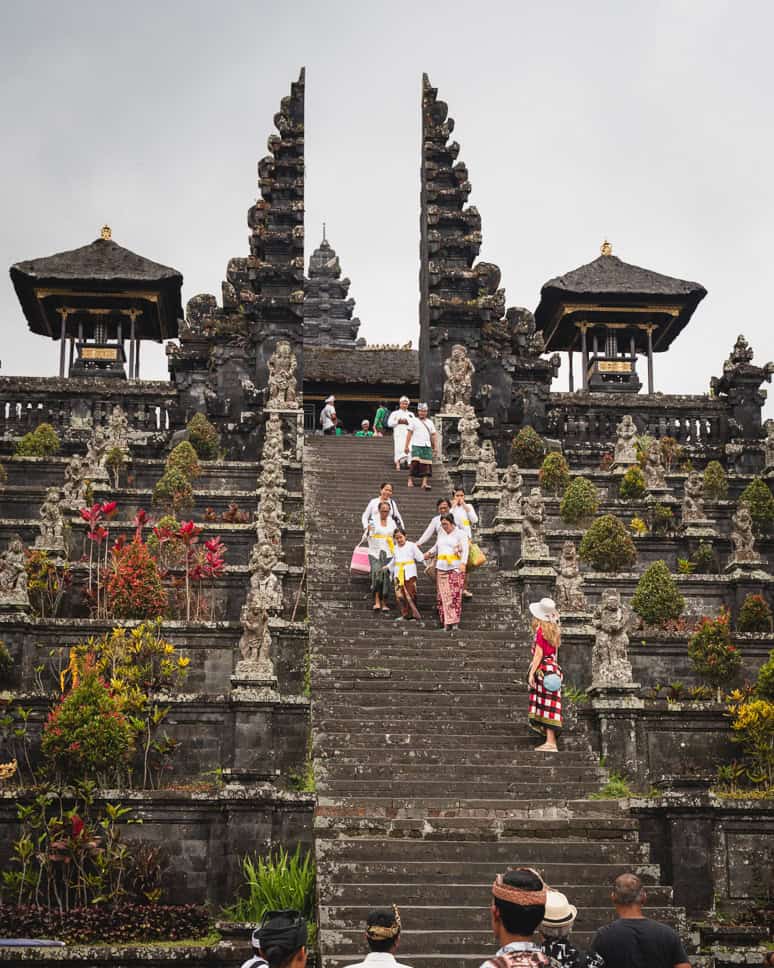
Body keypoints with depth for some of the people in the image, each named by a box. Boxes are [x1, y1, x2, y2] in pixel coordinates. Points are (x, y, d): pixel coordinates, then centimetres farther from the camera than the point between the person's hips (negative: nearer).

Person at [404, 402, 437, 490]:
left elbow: (433, 435, 17)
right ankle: (410, 480, -5)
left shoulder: (430, 422, 19)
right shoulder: (414, 421, 9)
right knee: (415, 462, -14)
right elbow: (409, 433, 5)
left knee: (427, 464, -6)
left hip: (427, 446, 3)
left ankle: (425, 482, -9)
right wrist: (406, 446, -3)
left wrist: (434, 448, 9)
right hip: (416, 445, -3)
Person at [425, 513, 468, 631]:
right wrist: (430, 553, 23)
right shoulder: (441, 533, 17)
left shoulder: (460, 534, 1)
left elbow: (465, 549, -10)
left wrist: (463, 563, -23)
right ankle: (448, 622, -6)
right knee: (444, 595, -4)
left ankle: (454, 621, -4)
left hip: (455, 568, -5)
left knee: (455, 594, -8)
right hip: (441, 568, 5)